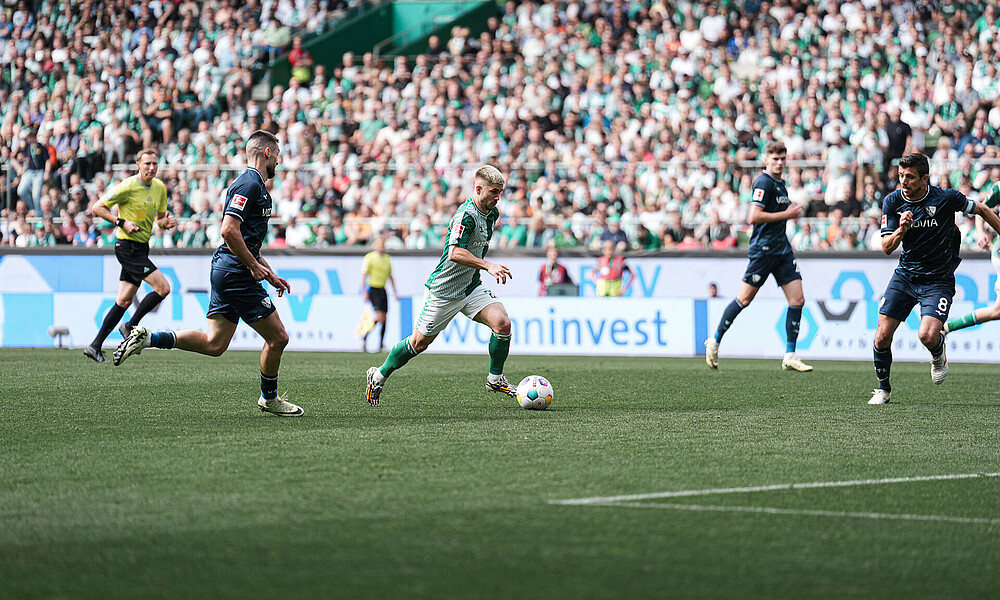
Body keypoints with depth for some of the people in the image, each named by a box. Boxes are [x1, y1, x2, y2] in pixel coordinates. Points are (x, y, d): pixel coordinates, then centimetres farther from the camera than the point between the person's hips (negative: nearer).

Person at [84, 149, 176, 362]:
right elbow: (97, 207, -9)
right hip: (127, 246, -8)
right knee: (163, 287, -15)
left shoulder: (159, 188, 8)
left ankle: (95, 346, 12)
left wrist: (167, 222, -3)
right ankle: (130, 327, -2)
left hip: (141, 248, 8)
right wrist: (121, 222, -18)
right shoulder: (128, 187, -14)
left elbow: (159, 218, 21)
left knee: (124, 301, 7)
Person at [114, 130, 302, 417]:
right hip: (237, 275, -10)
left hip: (225, 271, 10)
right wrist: (256, 266, -17)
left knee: (214, 344, 7)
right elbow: (229, 231, -25)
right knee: (278, 338, 0)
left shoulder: (254, 184, 20)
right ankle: (269, 399, 16)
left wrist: (270, 275, 24)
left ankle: (148, 339, 3)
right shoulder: (250, 184, -14)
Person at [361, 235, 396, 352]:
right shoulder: (369, 258, -7)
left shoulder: (386, 258, 14)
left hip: (382, 290, 7)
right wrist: (364, 291, -16)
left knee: (383, 319, 3)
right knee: (379, 317, -17)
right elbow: (363, 275, -10)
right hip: (373, 289, -7)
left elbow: (390, 276, 23)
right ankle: (364, 338, -4)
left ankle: (381, 345, 8)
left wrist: (395, 291, 20)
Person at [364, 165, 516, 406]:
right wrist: (488, 266, -40)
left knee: (502, 323, -13)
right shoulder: (466, 214, -24)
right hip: (443, 290, -7)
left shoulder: (492, 214, 6)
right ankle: (379, 376, 26)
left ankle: (495, 379, 5)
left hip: (471, 287, 7)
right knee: (420, 342, 5)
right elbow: (455, 253, -37)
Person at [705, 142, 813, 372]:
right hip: (763, 248, -8)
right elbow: (754, 217, -21)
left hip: (782, 248, 8)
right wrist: (786, 214, -16)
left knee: (797, 300, -1)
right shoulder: (763, 182, -12)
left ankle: (790, 356, 0)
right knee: (745, 299, -1)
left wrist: (792, 212, 11)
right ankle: (715, 341, 16)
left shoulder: (780, 184, 16)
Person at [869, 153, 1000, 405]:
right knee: (882, 336, -5)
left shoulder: (946, 197, -15)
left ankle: (938, 354, 14)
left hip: (938, 279, -3)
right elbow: (886, 247, -7)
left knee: (927, 335, -24)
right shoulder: (892, 202, -6)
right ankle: (883, 389, 19)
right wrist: (901, 230, -27)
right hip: (905, 275, 3)